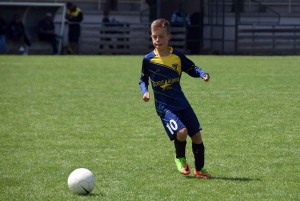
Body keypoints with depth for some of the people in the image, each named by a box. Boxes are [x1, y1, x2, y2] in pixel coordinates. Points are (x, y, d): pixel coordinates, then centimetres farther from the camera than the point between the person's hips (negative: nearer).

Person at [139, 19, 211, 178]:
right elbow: (143, 79, 9)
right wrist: (144, 91, -10)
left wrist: (203, 74, -9)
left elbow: (192, 69, 11)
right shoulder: (148, 59, -3)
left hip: (181, 102, 3)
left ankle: (199, 169, 24)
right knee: (181, 132, -24)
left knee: (196, 135, 4)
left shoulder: (177, 56, 0)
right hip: (164, 105, -3)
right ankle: (180, 159, 7)